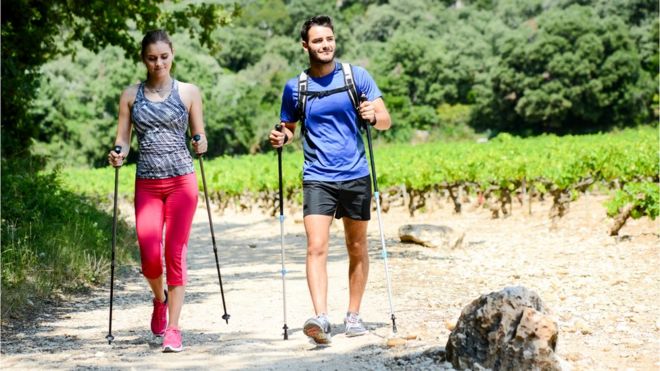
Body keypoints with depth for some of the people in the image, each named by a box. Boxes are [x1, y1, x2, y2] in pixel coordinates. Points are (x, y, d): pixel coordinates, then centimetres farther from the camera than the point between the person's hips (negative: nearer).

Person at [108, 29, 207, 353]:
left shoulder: (189, 92, 4)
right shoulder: (131, 95, 8)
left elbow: (200, 137, 8)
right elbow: (123, 140, 8)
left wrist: (201, 144, -14)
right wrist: (118, 154, -14)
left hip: (181, 181, -1)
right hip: (147, 184, 1)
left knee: (175, 254, -6)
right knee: (150, 257, -6)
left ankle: (173, 328, 0)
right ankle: (160, 299, 27)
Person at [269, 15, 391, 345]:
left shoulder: (357, 76, 2)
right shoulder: (294, 88, 4)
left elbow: (386, 121, 2)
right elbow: (289, 128, 17)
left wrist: (374, 116, -21)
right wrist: (281, 138, -6)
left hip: (356, 176, 1)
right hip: (317, 178, -1)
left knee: (357, 248, 10)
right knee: (316, 247, -16)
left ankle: (353, 316, 22)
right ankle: (320, 317, -25)